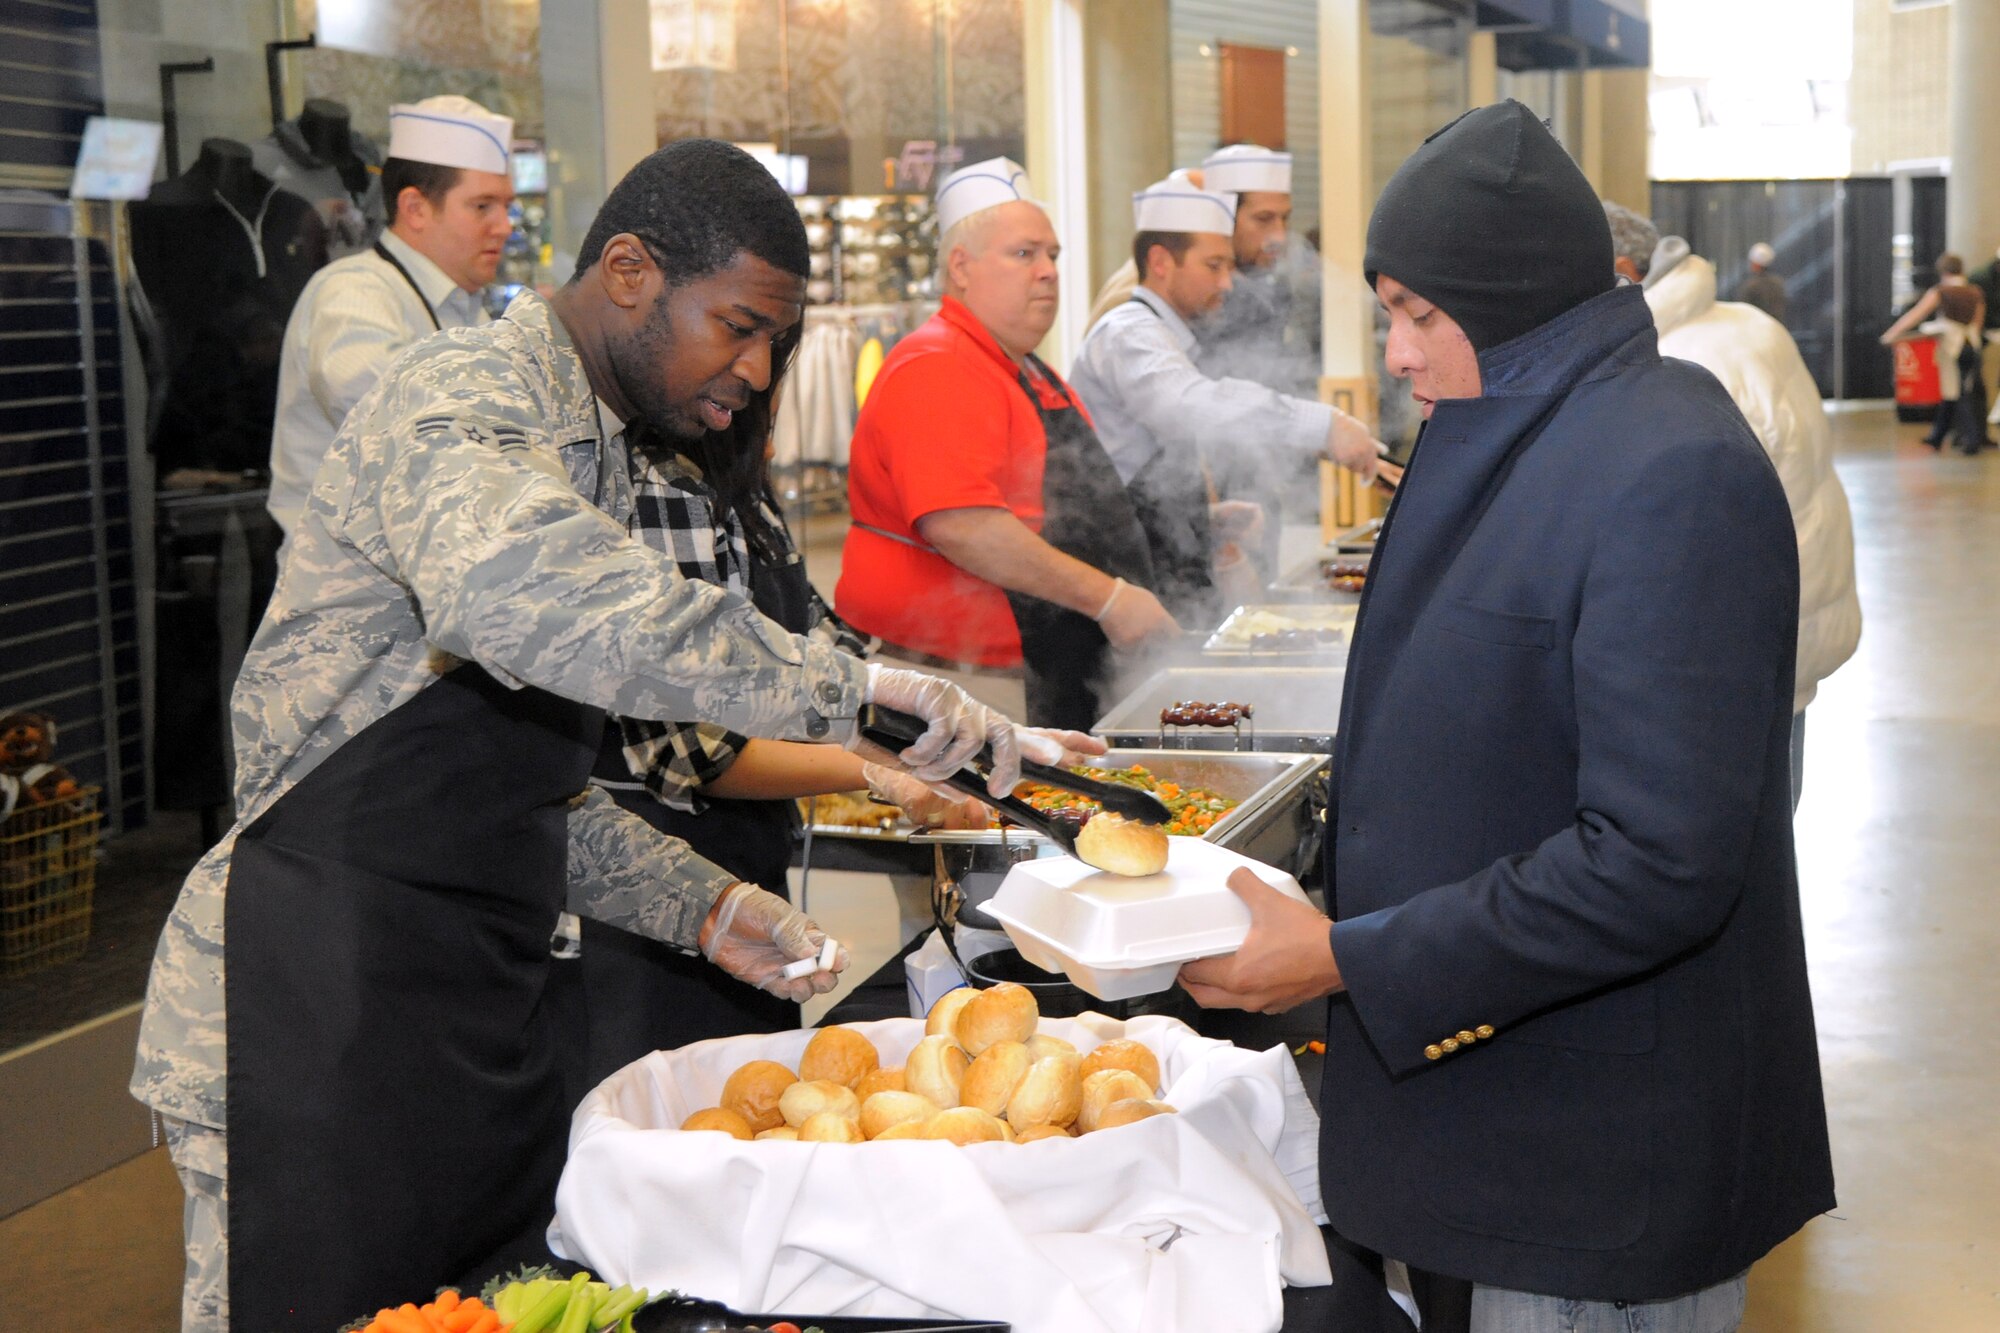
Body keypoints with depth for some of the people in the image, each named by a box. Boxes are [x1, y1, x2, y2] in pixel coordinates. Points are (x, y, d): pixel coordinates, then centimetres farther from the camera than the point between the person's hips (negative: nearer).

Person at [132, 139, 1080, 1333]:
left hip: (479, 1002, 9)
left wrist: (704, 906, 8)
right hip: (321, 1003, -9)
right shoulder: (466, 396, -15)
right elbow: (509, 584, -42)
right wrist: (839, 684, -41)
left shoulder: (592, 450, 17)